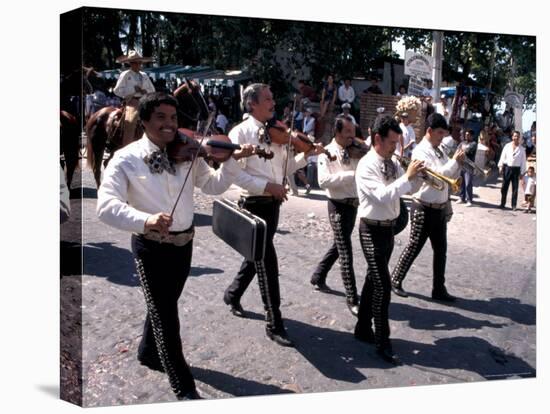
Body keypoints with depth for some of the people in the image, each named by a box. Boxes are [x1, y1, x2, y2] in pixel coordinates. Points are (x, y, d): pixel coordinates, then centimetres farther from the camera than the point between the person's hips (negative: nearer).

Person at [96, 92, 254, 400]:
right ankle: (185, 388, 15)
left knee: (163, 308, 24)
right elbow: (107, 205, -24)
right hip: (151, 247, -5)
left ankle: (149, 352, 50)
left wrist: (234, 160, -17)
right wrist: (144, 220, -42)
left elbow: (214, 185, 1)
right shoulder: (126, 159, -13)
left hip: (184, 243, 5)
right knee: (166, 317, 0)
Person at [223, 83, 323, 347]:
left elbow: (285, 166, 15)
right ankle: (274, 324, 4)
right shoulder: (240, 133, -11)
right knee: (268, 262, -6)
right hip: (254, 204, -7)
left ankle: (233, 294, 44)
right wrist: (267, 185, -24)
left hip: (272, 204, 7)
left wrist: (306, 155, 1)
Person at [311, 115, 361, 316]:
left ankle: (318, 277, 41)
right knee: (346, 254, -4)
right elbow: (324, 181, -25)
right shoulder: (327, 153, -12)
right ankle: (352, 299, 3)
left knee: (338, 246, 21)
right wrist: (352, 174, -32)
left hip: (353, 204, 7)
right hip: (339, 206, -7)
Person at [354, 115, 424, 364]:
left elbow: (408, 188, 10)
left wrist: (417, 174, -7)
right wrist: (407, 177, -26)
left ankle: (363, 329, 29)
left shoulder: (391, 164, 8)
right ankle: (382, 343, 0)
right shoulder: (366, 165, -17)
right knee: (383, 285, -9)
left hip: (388, 228, 8)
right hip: (373, 230, -8)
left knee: (373, 280, 16)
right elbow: (382, 196, -28)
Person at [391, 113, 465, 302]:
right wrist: (454, 161, -18)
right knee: (414, 247, 3)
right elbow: (436, 175, -26)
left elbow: (451, 176, 14)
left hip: (440, 208, 8)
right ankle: (395, 280, 20)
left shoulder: (440, 152, 11)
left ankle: (439, 289, 20)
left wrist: (458, 163, -3)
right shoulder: (421, 151, -14)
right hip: (424, 209, -8)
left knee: (440, 250, 11)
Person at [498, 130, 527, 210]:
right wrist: (500, 167, -3)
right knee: (504, 187, 3)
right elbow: (503, 157, 5)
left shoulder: (521, 149, 2)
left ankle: (514, 205, 11)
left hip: (516, 169, 0)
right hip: (507, 168, 0)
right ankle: (502, 204, 12)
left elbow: (523, 161, 4)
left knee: (515, 188, 4)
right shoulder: (507, 146, 3)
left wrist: (522, 172, 1)